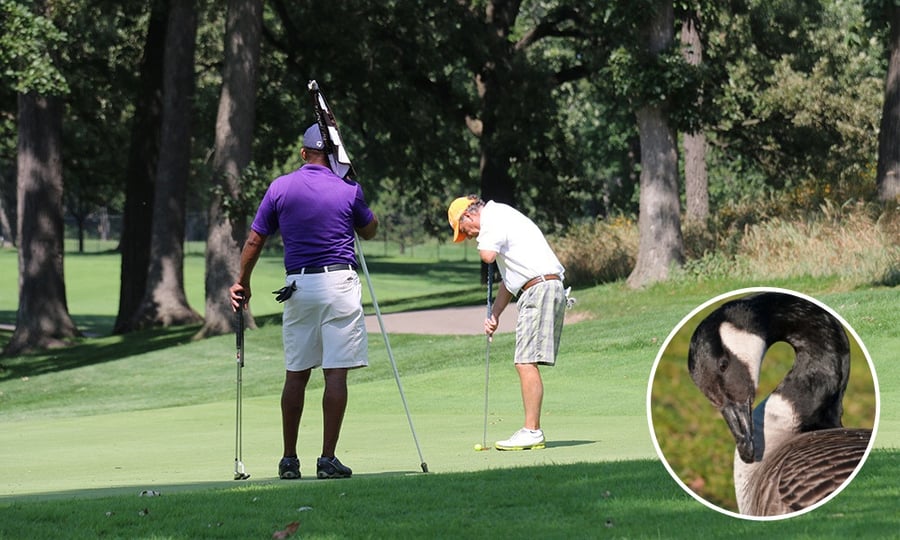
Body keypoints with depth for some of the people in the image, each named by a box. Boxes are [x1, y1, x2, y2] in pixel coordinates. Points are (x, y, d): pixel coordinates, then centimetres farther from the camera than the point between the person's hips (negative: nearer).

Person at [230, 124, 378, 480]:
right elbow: (370, 231, 16)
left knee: (295, 374, 9)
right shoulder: (348, 190, -1)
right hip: (339, 282, -3)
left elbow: (254, 240, 8)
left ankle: (289, 460, 11)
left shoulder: (280, 188, 3)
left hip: (298, 286, 3)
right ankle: (328, 459, -5)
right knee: (336, 374, -2)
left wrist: (242, 282, 21)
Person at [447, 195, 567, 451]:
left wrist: (483, 242, 3)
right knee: (526, 363, 8)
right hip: (540, 290, 10)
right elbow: (509, 278, 28)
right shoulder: (500, 217, 27)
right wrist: (494, 314, 19)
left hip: (540, 288, -10)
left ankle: (531, 431, -14)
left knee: (526, 362, -12)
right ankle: (532, 432, 7)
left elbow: (488, 255, -20)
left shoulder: (493, 217, -4)